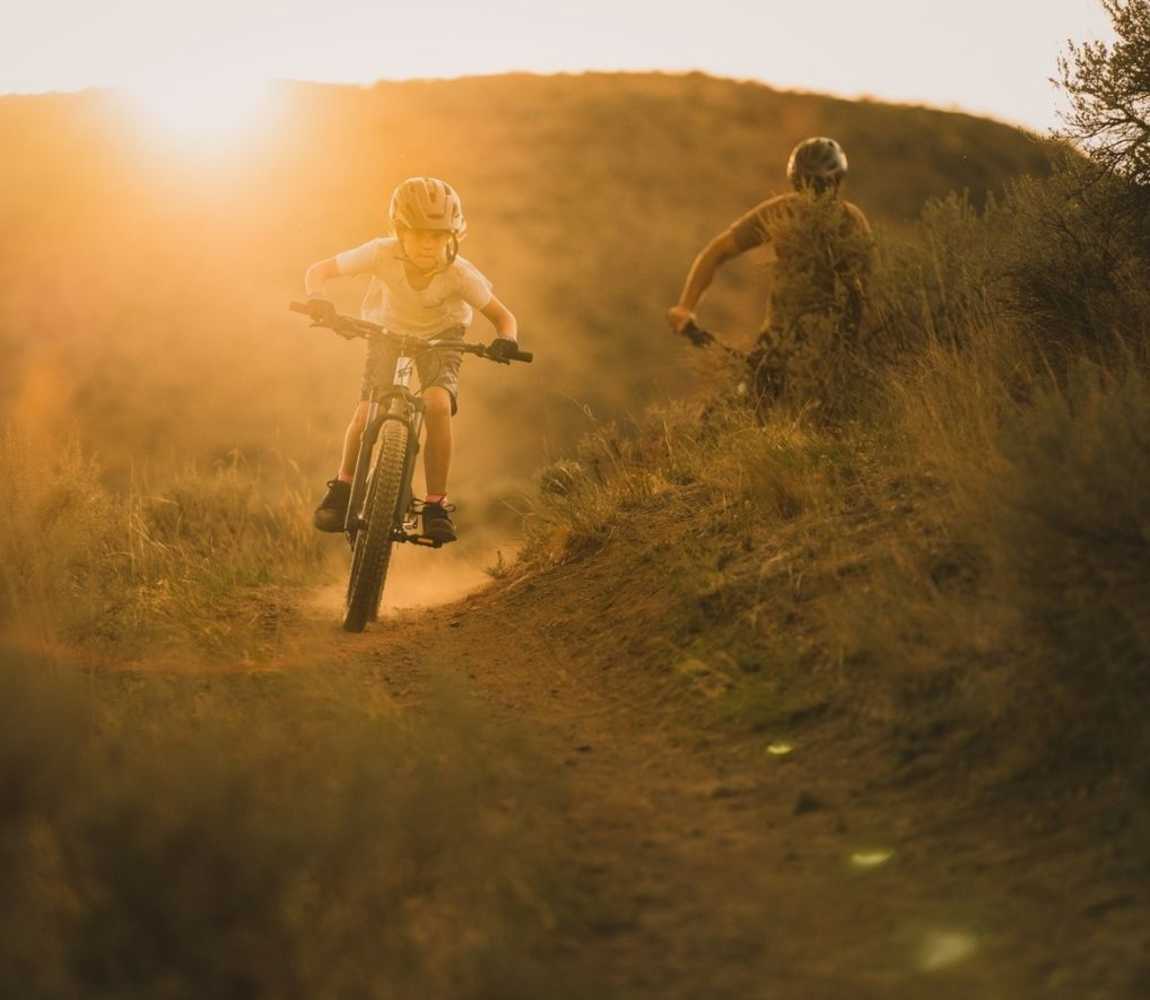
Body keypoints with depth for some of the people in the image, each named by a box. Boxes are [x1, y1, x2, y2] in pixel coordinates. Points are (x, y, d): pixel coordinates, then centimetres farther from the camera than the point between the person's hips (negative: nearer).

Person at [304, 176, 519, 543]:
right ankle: (343, 489, 11)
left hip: (440, 338, -1)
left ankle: (436, 505, -14)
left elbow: (502, 315, -17)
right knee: (365, 414, -17)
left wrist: (506, 339, -40)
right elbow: (319, 270, -19)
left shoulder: (459, 273, -28)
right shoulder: (382, 253, -29)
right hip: (387, 333, 1)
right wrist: (316, 298, -41)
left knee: (438, 405, -28)